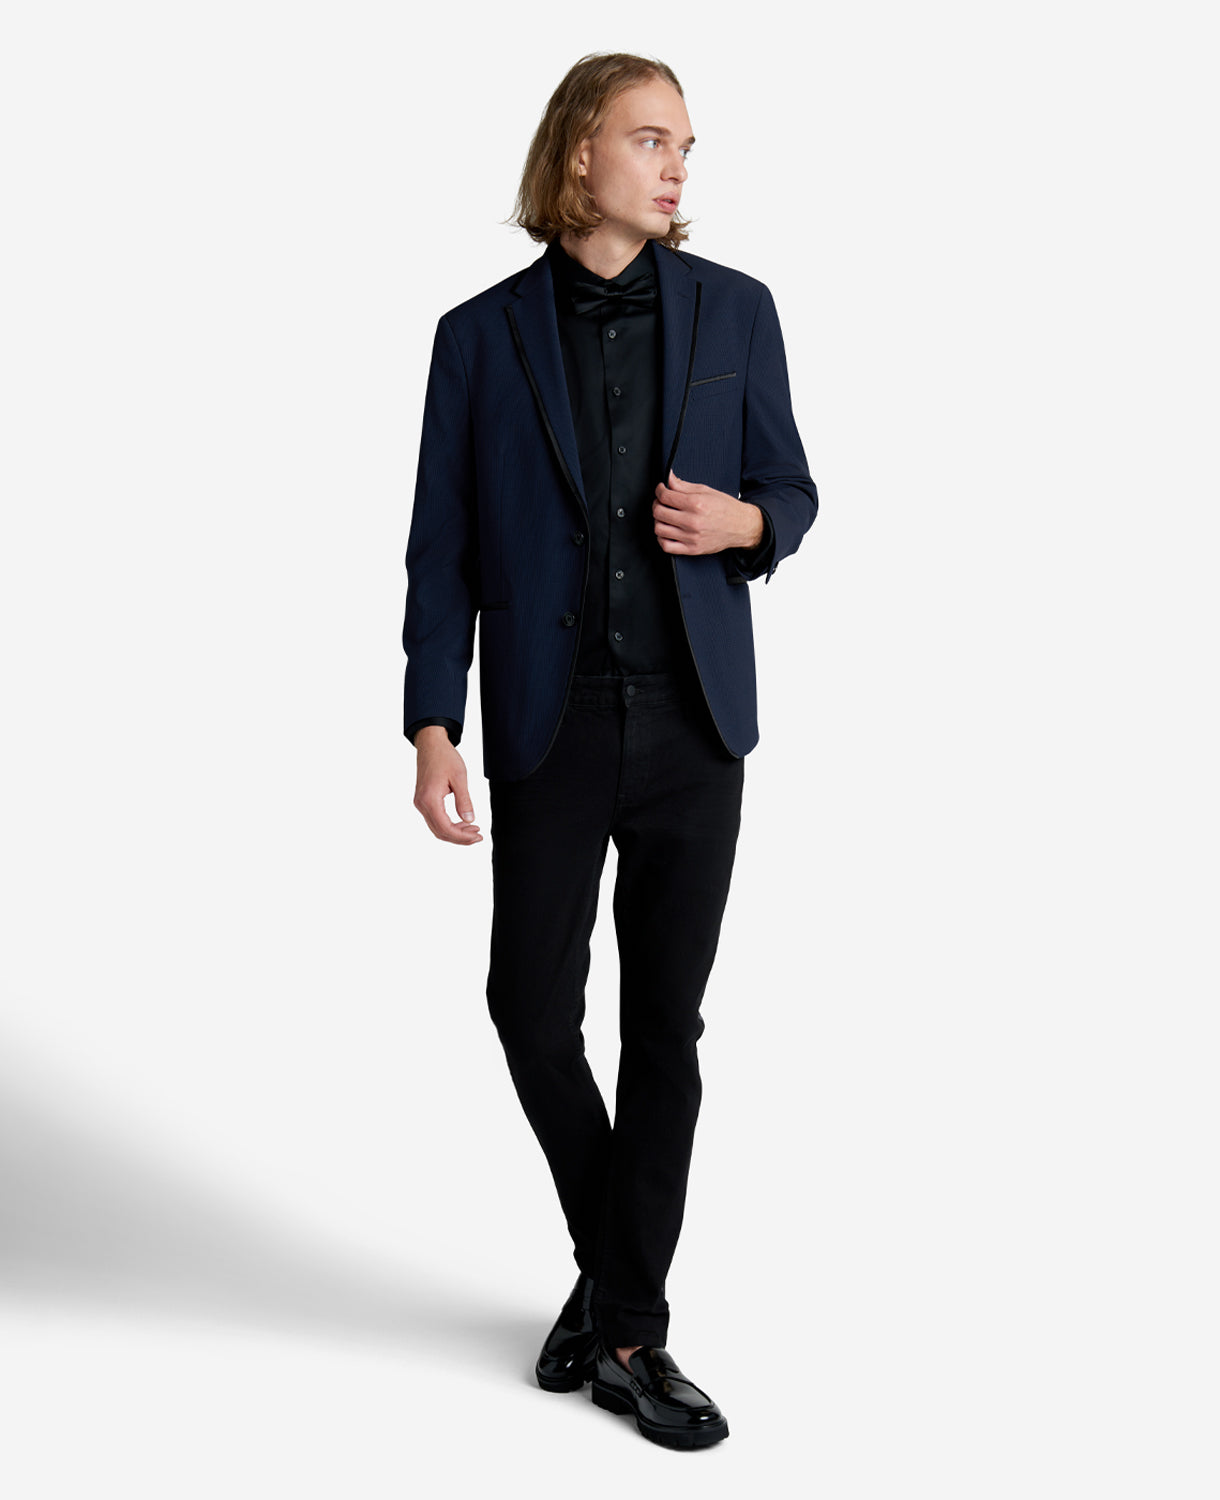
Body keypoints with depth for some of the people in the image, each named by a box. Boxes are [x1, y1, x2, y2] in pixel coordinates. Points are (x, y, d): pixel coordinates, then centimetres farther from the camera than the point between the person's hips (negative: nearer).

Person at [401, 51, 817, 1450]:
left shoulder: (733, 309, 5)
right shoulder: (483, 335, 2)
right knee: (533, 1010, -1)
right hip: (551, 722, -1)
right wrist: (431, 729, -6)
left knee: (666, 1024, 4)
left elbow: (791, 492, 11)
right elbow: (442, 549, 2)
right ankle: (610, 1263, 24)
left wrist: (740, 521, -13)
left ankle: (629, 1332, 17)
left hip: (695, 721, 1)